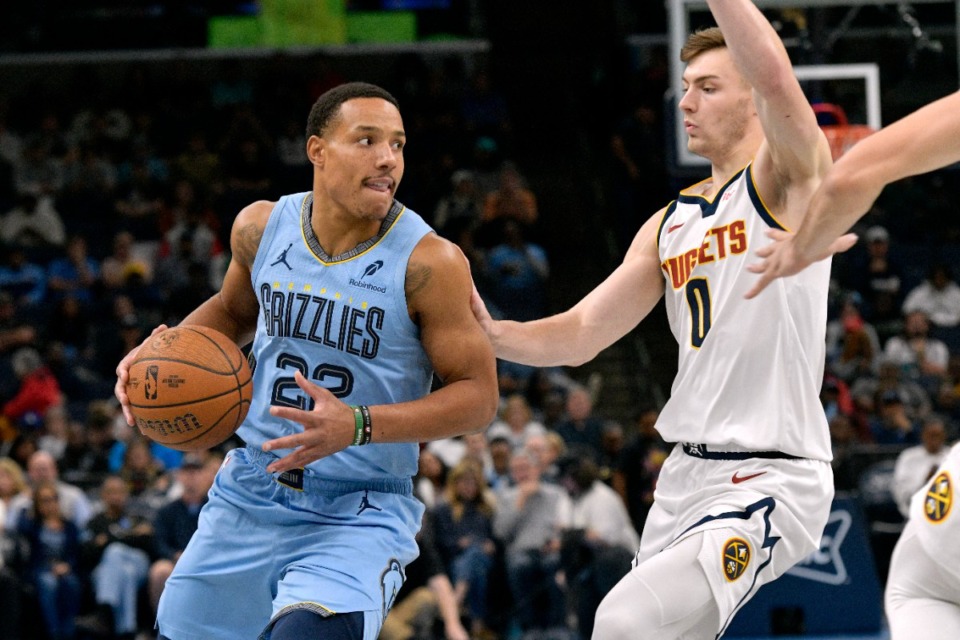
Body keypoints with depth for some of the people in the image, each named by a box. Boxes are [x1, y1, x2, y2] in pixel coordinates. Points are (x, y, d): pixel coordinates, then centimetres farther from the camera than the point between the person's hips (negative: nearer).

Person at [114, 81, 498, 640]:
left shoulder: (428, 262, -16)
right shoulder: (261, 227, -1)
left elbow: (479, 395, -14)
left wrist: (359, 426, -26)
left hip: (359, 515, -5)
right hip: (251, 491, 5)